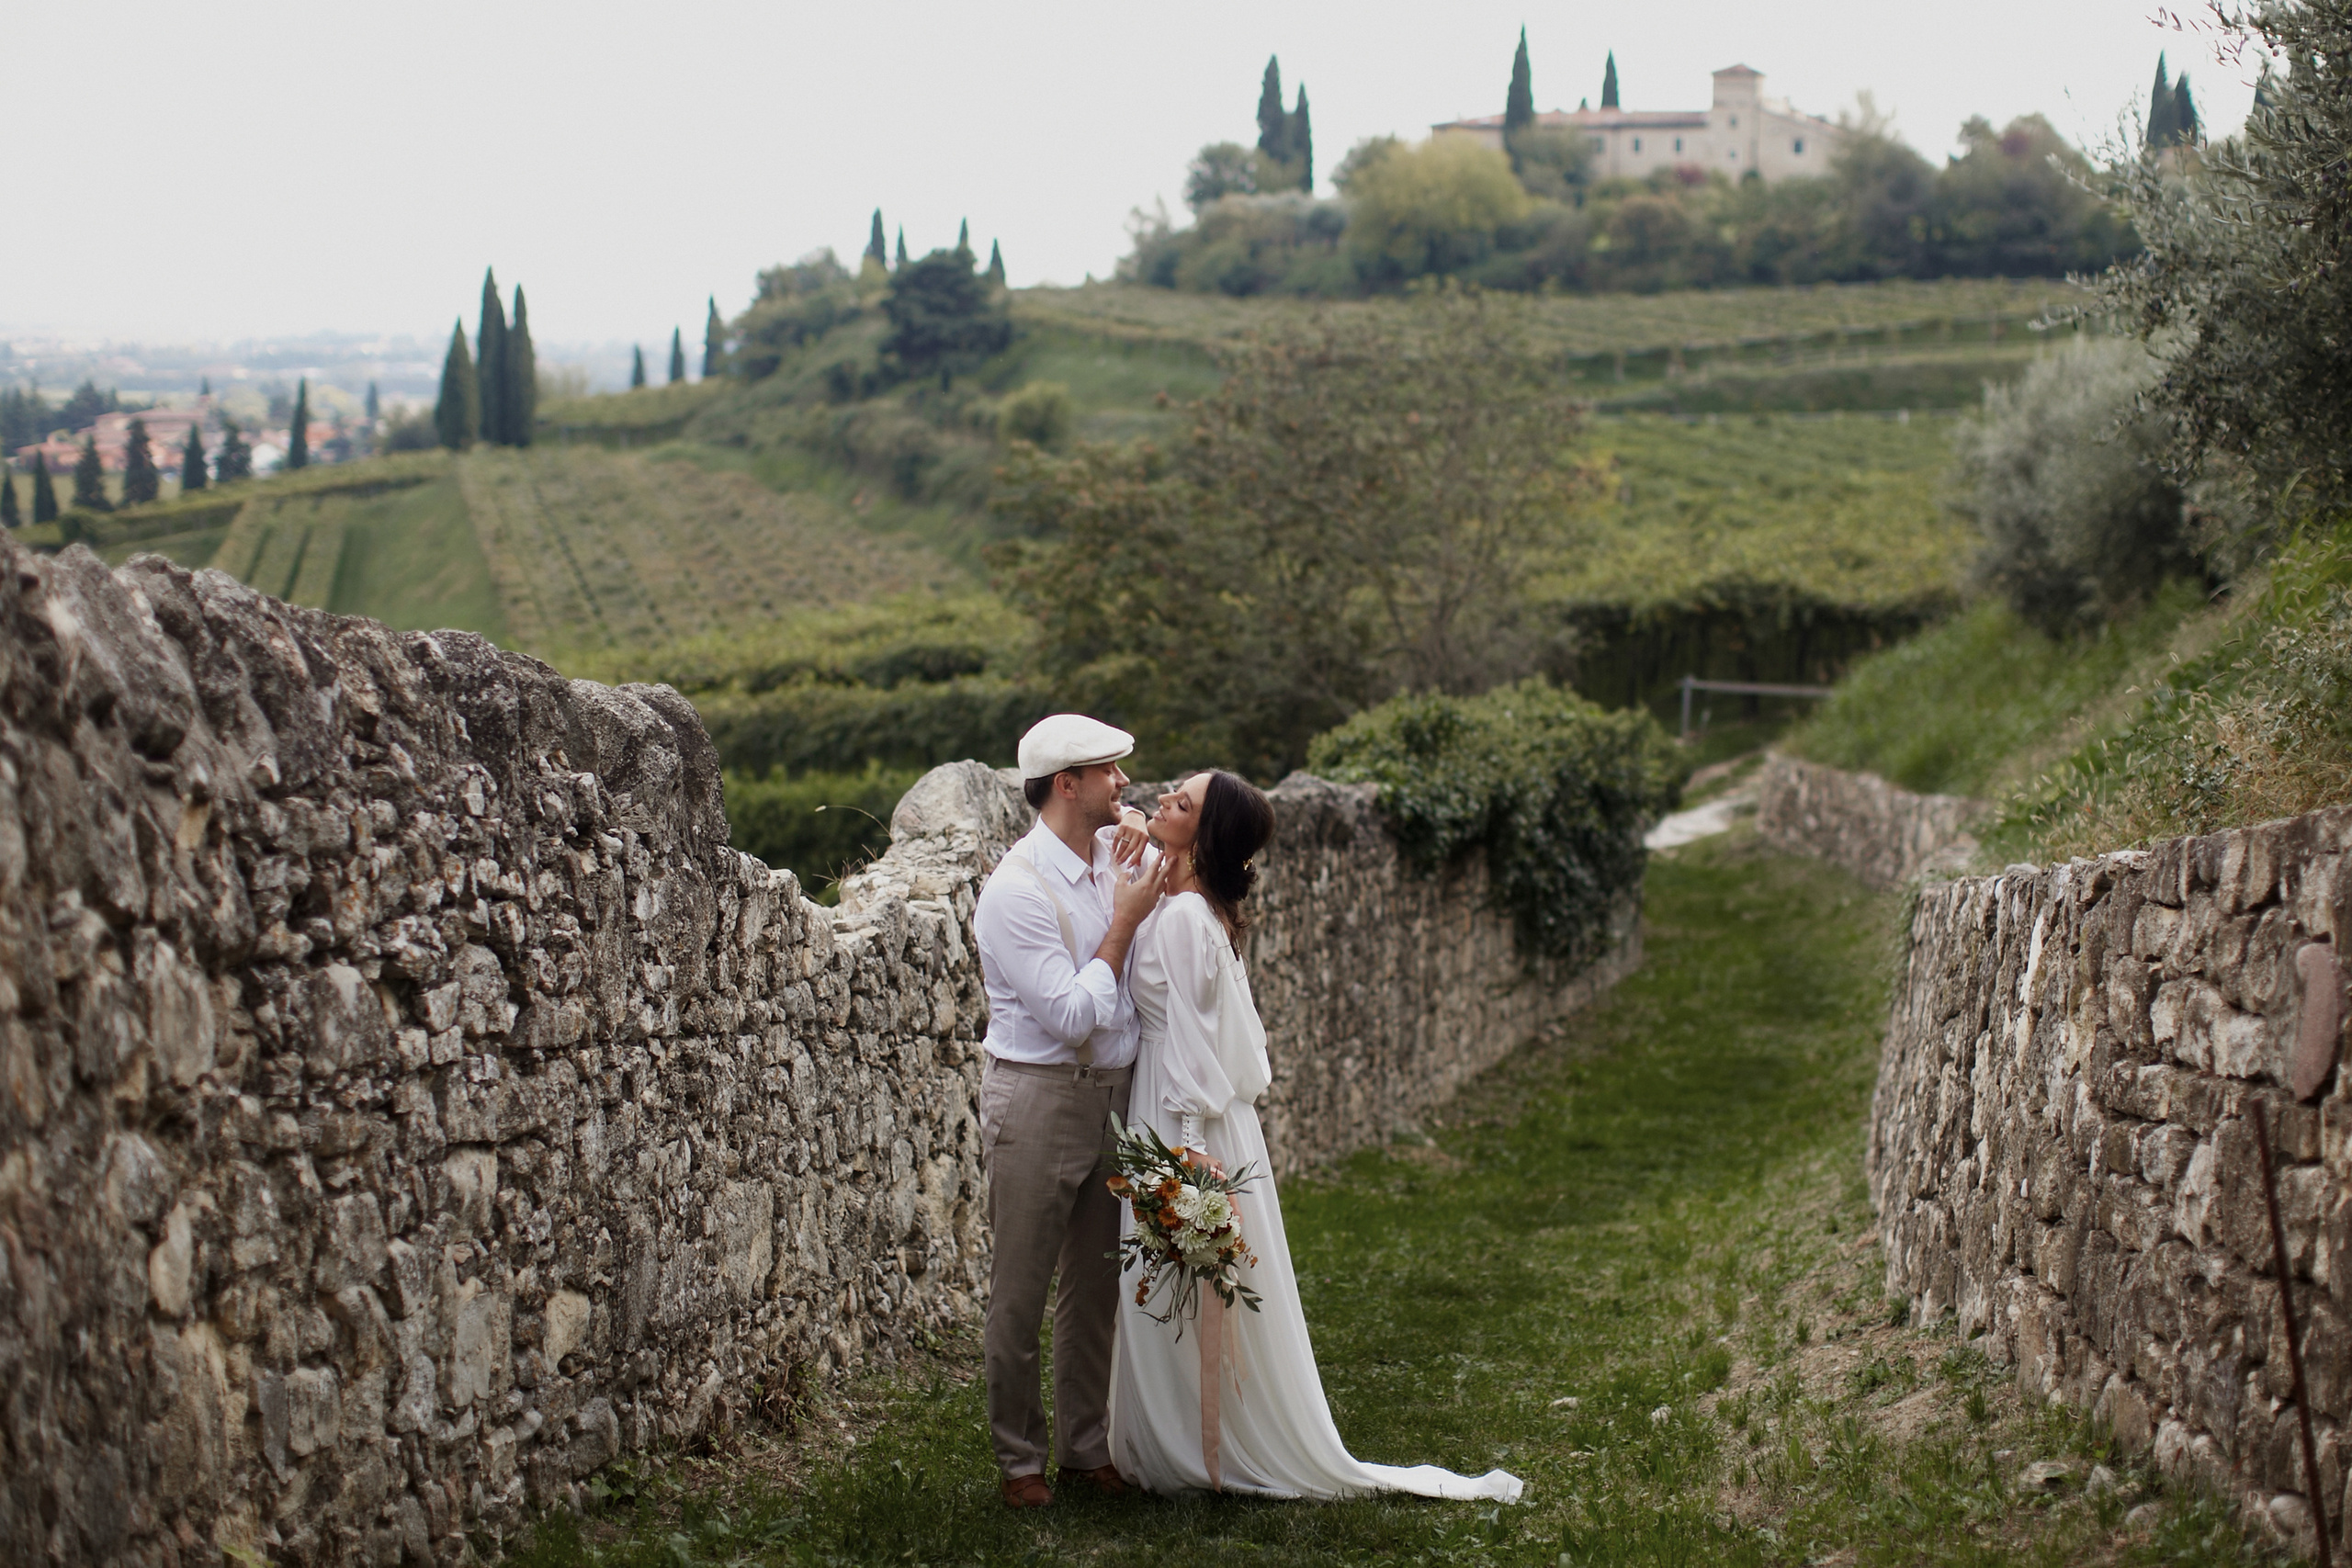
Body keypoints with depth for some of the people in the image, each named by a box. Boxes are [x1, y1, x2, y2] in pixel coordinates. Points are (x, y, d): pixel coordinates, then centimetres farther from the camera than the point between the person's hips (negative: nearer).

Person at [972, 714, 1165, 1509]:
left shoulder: (1117, 854, 5)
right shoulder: (1017, 891, -16)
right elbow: (1073, 1014, -20)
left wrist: (1140, 840, 8)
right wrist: (1126, 919, -15)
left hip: (1111, 1095, 7)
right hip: (1038, 1098, -7)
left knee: (1096, 1286, 13)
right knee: (1020, 1292, 1)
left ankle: (1086, 1448, 24)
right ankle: (1019, 1460, 13)